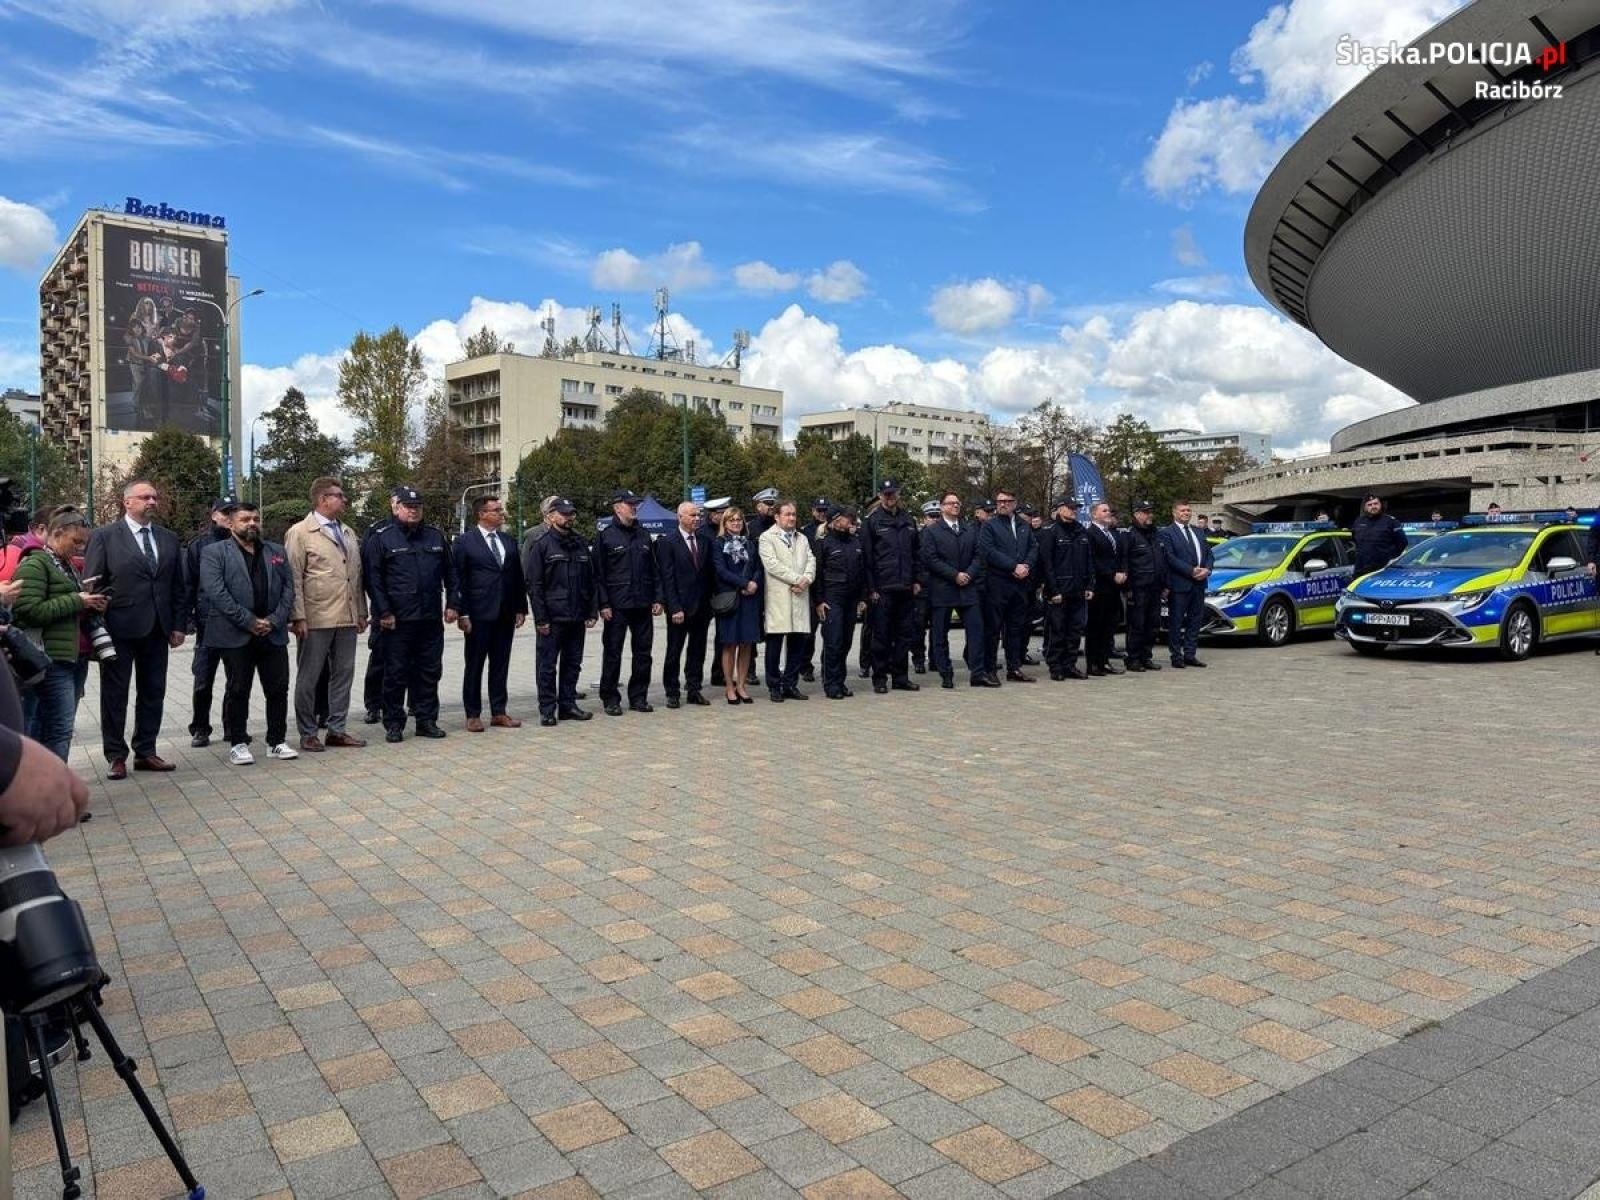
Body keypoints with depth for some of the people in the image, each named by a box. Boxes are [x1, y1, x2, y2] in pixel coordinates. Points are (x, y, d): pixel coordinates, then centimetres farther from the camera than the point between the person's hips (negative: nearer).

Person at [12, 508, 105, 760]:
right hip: (52, 660, -9)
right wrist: (76, 601, -13)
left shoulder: (67, 565, 20)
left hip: (74, 657, 9)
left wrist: (90, 605, 11)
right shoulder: (34, 564, -7)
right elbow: (29, 610, -18)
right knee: (59, 729, -10)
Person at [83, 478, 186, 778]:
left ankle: (146, 752, 19)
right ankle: (116, 756, 14)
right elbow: (92, 585, -5)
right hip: (119, 628, -4)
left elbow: (178, 586, 12)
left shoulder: (169, 539, 11)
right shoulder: (104, 537, -3)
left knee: (153, 693, 9)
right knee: (114, 694, 5)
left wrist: (178, 625, 7)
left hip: (157, 629, 4)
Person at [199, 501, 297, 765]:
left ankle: (277, 741, 15)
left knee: (278, 689, 5)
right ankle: (237, 743, 14)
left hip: (273, 634, 4)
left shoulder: (277, 552, 14)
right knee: (237, 691, 4)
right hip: (236, 635, -4)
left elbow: (288, 588, 8)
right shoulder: (214, 552, 1)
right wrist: (249, 622, -15)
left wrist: (274, 620, -7)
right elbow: (216, 592, -11)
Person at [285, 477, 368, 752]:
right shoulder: (300, 532, -4)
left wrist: (361, 612, 13)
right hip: (315, 620, -6)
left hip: (347, 618, 6)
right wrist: (298, 617, -13)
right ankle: (308, 734, 12)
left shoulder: (349, 533, 16)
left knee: (343, 675, 10)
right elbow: (294, 578, -8)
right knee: (308, 678, 4)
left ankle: (337, 730, 19)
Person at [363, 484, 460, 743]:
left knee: (430, 672, 9)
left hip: (431, 619, 4)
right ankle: (394, 724, 12)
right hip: (398, 620, -4)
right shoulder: (380, 538, -2)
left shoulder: (436, 535, 12)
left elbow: (450, 572, 15)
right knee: (396, 673, 2)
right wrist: (383, 612, -10)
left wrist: (453, 603, 7)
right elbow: (372, 578, -5)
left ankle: (427, 720, 19)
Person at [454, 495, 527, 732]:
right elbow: (460, 580, -5)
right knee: (474, 665, 4)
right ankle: (473, 715, 11)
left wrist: (520, 608, 7)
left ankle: (498, 713, 17)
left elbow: (518, 577, 13)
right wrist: (463, 614, -10)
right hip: (479, 615, -4)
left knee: (500, 665, 9)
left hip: (505, 614, 4)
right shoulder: (465, 542, -3)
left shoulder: (509, 541, 11)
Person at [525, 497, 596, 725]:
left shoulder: (581, 544, 12)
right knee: (548, 666, 1)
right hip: (552, 619, -5)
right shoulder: (541, 545, -5)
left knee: (572, 664, 11)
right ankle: (547, 710, 8)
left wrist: (591, 612, 7)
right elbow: (533, 584, -8)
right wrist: (540, 618, -13)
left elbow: (590, 581, 14)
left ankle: (568, 705, 21)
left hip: (577, 618, 5)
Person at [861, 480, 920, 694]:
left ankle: (900, 676, 17)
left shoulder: (908, 520, 14)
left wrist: (916, 580, 10)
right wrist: (871, 588, -10)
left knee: (904, 635, 8)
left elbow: (915, 553, 18)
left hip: (906, 588, 5)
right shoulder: (871, 521, -1)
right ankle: (880, 678, 8)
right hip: (883, 588, -5)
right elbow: (867, 556, -5)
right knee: (881, 636, 0)